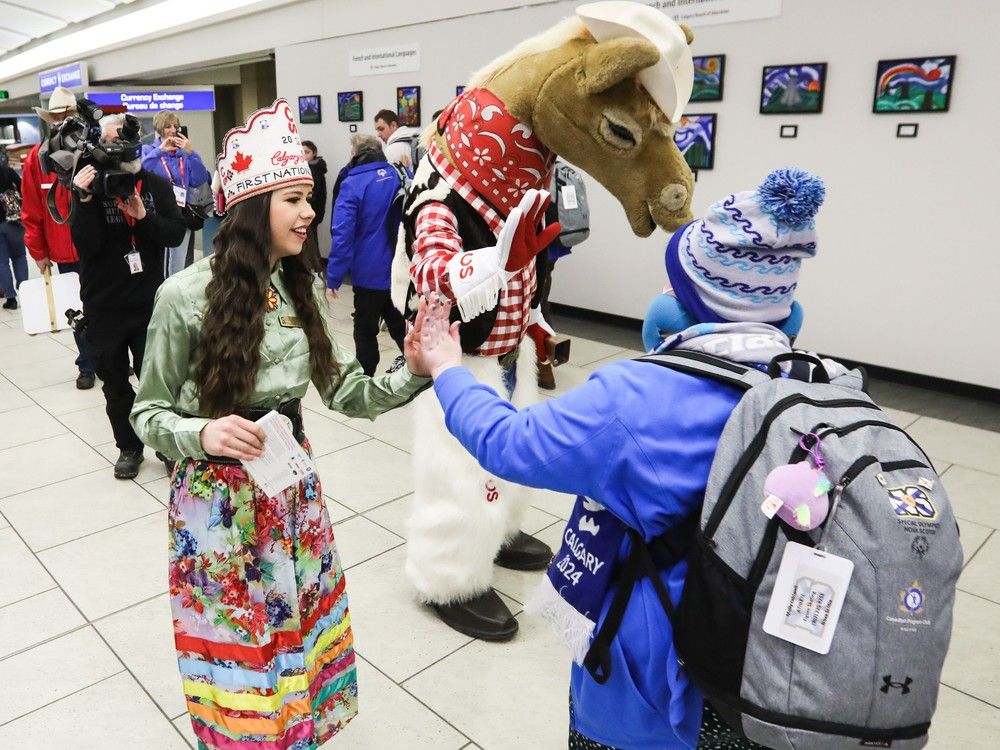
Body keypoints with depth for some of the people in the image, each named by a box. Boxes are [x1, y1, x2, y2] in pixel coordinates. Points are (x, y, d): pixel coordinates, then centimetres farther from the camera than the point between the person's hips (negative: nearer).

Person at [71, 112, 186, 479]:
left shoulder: (157, 185, 1)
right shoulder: (89, 185, -4)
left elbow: (176, 234, -4)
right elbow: (86, 245, -13)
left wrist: (143, 216, -19)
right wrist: (85, 200, -24)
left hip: (150, 303, 0)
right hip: (103, 307, 0)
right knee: (115, 384, 11)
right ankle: (129, 447, 26)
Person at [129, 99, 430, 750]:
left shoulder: (302, 287, -1)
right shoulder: (186, 295, -16)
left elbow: (344, 390, -3)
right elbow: (149, 413, -6)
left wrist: (414, 375, -19)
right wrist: (203, 434, -27)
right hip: (218, 494, -4)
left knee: (298, 621, 19)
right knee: (237, 632, 12)